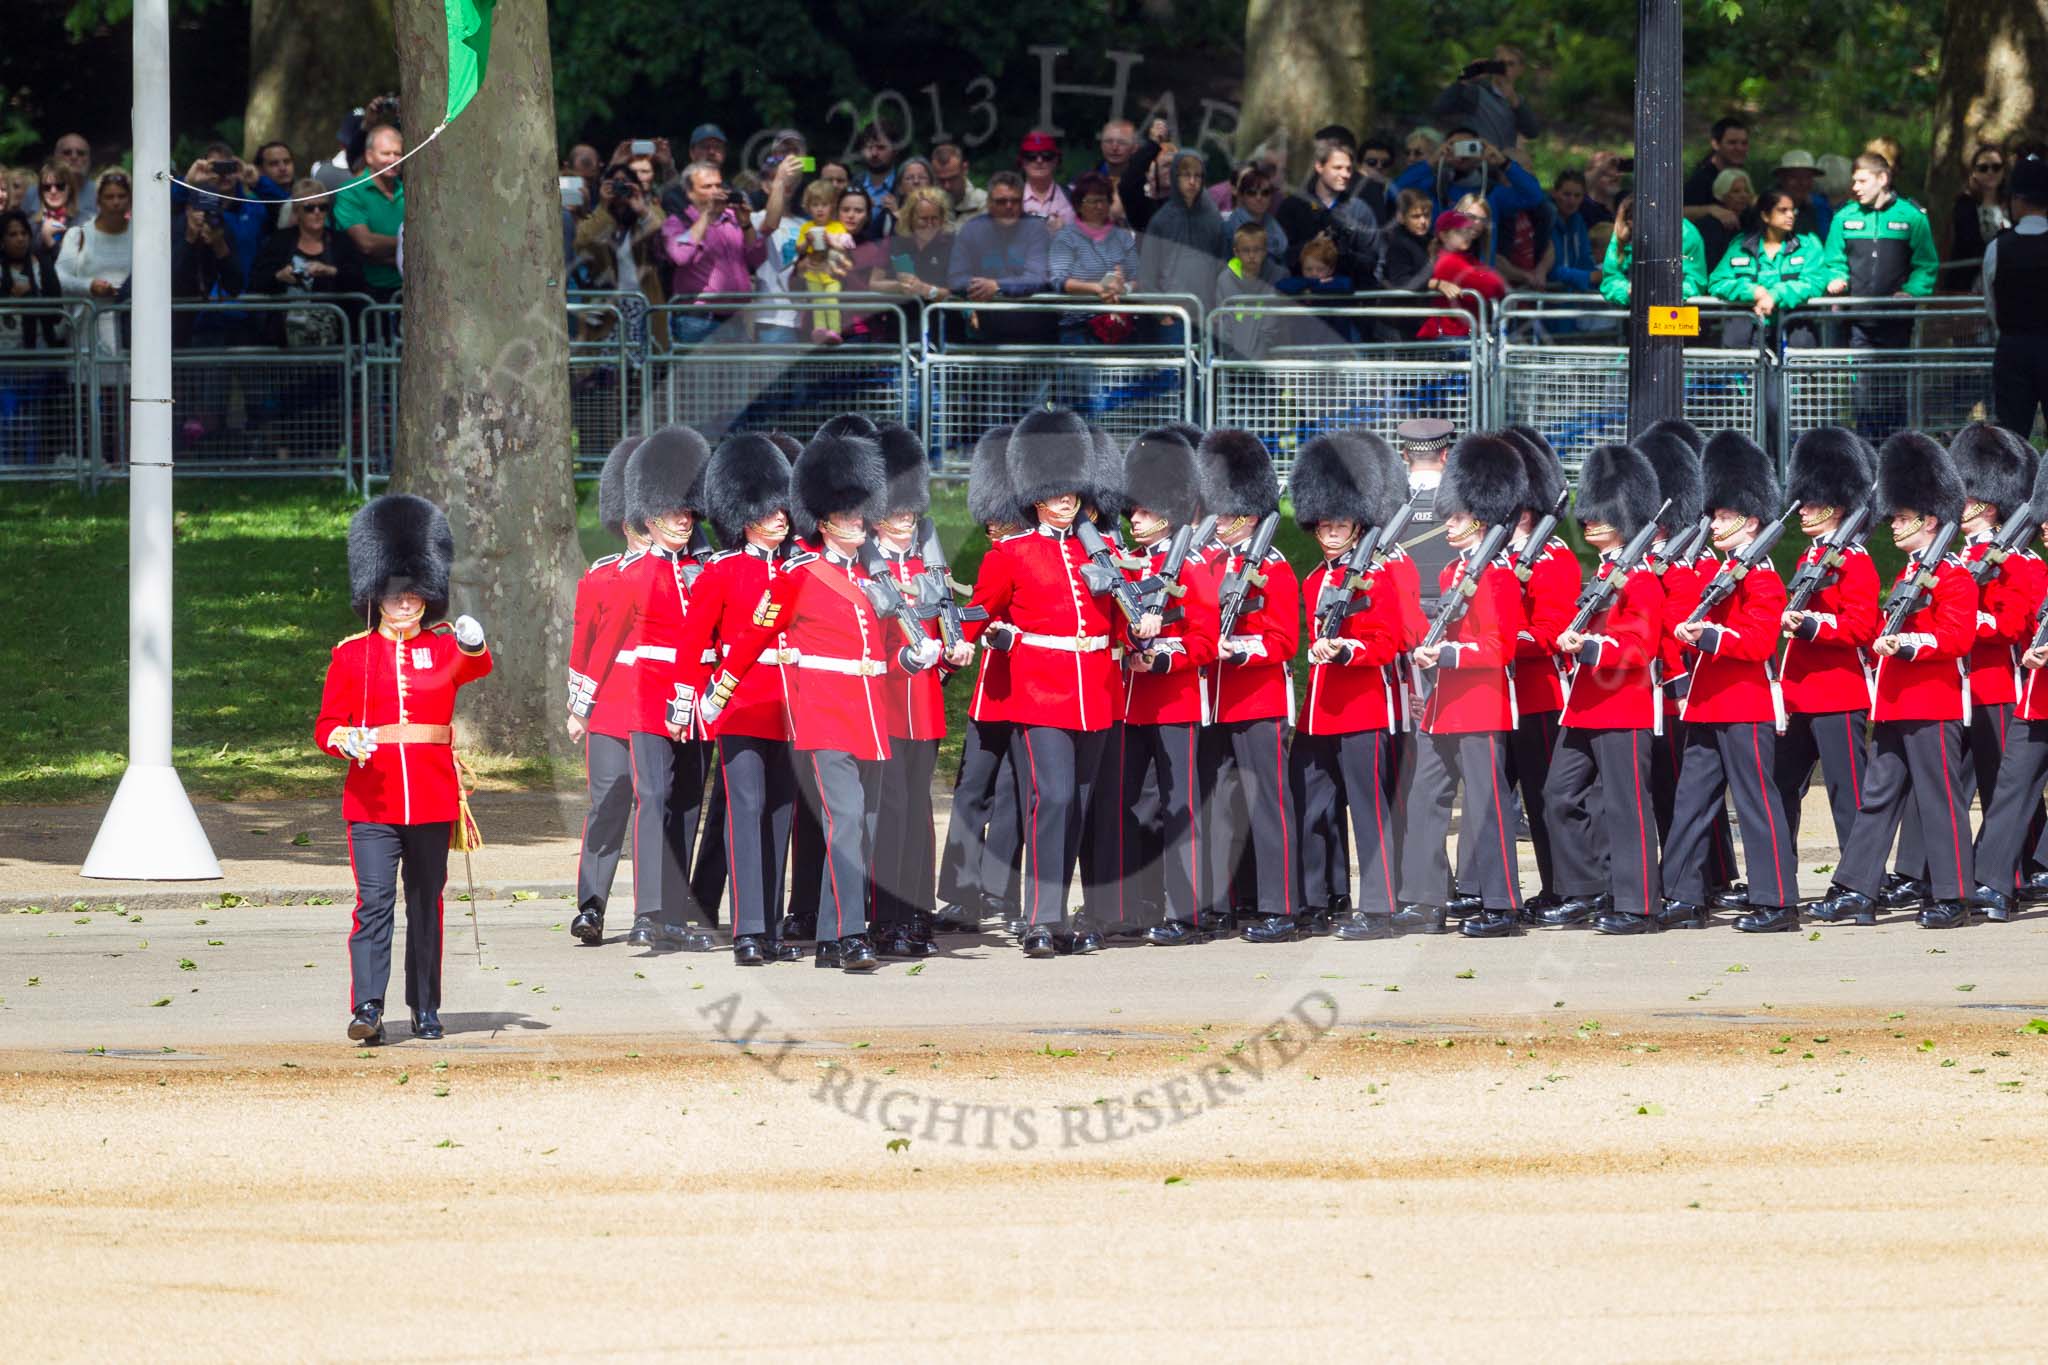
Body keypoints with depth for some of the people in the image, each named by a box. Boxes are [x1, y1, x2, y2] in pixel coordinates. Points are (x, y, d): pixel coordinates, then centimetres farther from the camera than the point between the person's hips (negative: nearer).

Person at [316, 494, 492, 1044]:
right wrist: (345, 742, -21)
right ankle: (367, 1007, -20)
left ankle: (426, 1009, 19)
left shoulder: (444, 649, 6)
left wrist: (474, 642, -42)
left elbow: (477, 667, -18)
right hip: (372, 801, -2)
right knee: (374, 900, -13)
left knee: (426, 904, 10)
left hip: (432, 801, 2)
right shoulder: (351, 656, 6)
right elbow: (326, 726, 3)